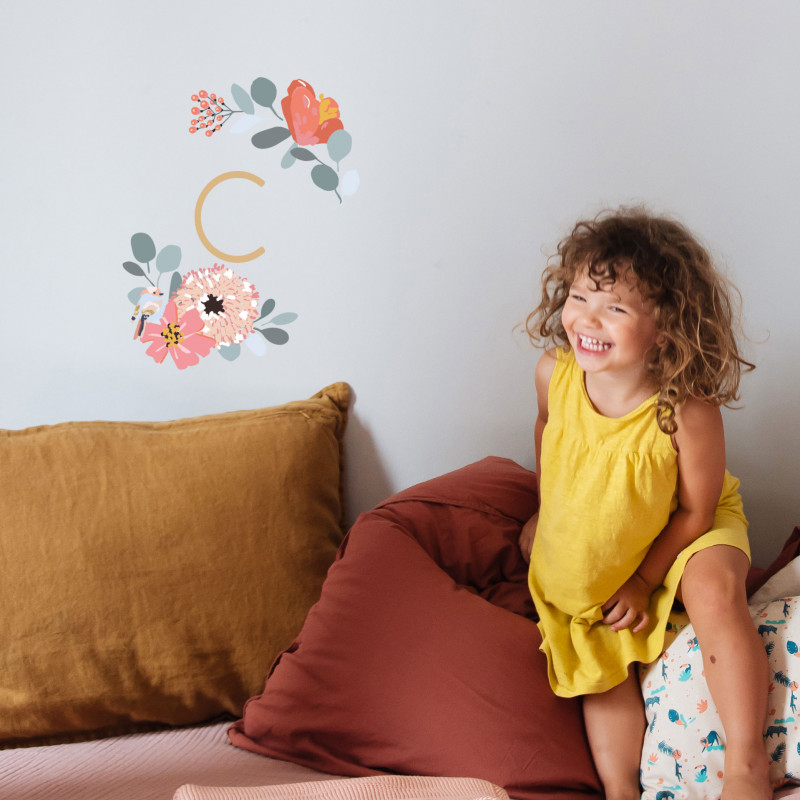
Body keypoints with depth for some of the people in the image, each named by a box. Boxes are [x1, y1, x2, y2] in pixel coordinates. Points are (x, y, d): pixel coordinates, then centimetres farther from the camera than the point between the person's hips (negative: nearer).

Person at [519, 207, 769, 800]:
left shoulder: (689, 413, -34)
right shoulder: (554, 373, -21)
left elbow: (696, 511, -19)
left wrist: (644, 581, -16)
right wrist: (545, 514, 15)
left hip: (687, 535, -4)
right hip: (590, 553, 5)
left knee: (714, 591, -30)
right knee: (602, 662, -2)